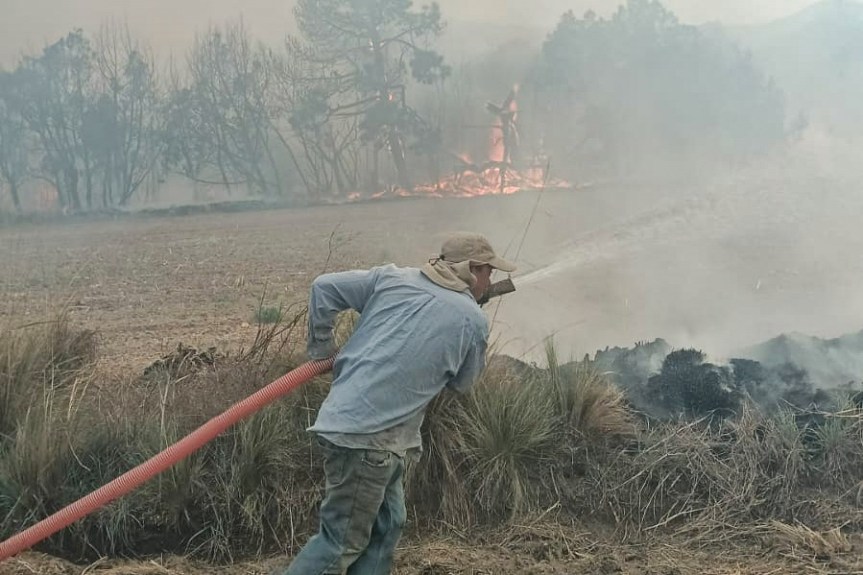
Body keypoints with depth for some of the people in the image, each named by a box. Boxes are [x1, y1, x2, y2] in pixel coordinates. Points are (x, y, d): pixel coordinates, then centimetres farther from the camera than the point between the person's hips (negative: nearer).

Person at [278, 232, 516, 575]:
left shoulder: (392, 278, 10)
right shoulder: (473, 321, -1)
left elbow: (324, 287, 8)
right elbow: (462, 383, 12)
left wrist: (321, 347, 17)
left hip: (344, 418, 7)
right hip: (369, 437, -7)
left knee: (387, 525, 17)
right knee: (342, 541, -1)